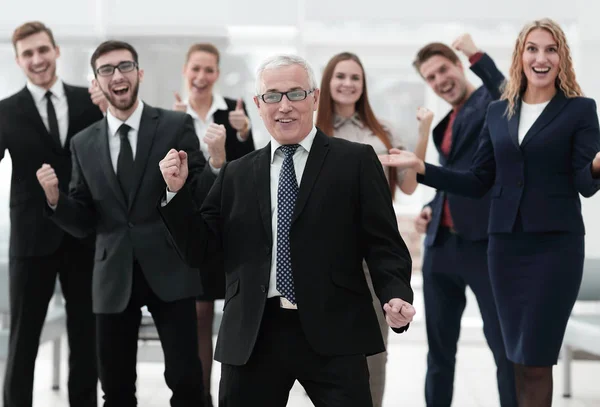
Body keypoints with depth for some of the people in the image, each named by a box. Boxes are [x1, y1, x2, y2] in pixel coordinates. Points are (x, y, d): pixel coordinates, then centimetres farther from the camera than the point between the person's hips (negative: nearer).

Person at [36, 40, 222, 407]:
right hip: (114, 278, 3)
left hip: (169, 271, -3)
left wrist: (216, 164, -22)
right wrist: (54, 198, -10)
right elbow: (83, 224, 9)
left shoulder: (176, 126, 0)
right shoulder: (84, 144, 8)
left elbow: (199, 198, -2)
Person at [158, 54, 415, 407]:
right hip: (251, 338, 3)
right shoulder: (236, 174, 13)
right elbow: (199, 250, 12)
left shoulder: (355, 161, 4)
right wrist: (178, 191, -1)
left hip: (332, 333, -3)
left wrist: (396, 297, -18)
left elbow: (383, 243, 0)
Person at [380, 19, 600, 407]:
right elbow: (478, 182, 11)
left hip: (556, 243, -4)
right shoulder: (498, 112, 11)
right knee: (519, 357, 8)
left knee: (535, 358, -5)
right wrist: (420, 166, 4)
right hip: (506, 243, 4)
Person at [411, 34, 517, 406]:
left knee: (506, 345, -4)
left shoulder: (491, 99, -3)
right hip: (441, 246, 8)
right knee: (440, 348, 15)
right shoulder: (447, 122, 20)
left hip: (487, 244, -8)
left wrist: (477, 55, -22)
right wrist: (432, 208, 11)